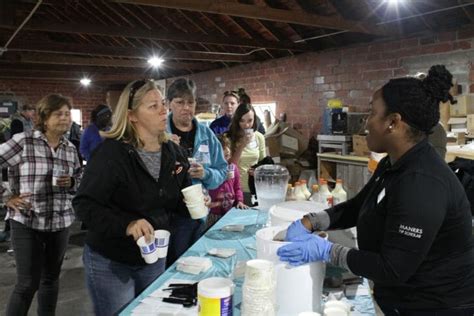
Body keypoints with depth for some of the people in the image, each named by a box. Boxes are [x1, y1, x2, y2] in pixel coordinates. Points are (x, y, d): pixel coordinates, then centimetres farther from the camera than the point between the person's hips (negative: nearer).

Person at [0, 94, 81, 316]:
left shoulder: (70, 148, 6)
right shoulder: (23, 141, -10)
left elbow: (80, 177, 17)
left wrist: (71, 182, -5)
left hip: (60, 222, 5)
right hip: (27, 222, -5)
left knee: (51, 277, 16)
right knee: (28, 283, -1)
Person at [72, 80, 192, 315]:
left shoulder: (174, 153, 0)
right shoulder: (111, 152, -20)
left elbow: (181, 198, 13)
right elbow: (84, 204, -21)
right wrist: (127, 225, -35)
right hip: (109, 262, -5)